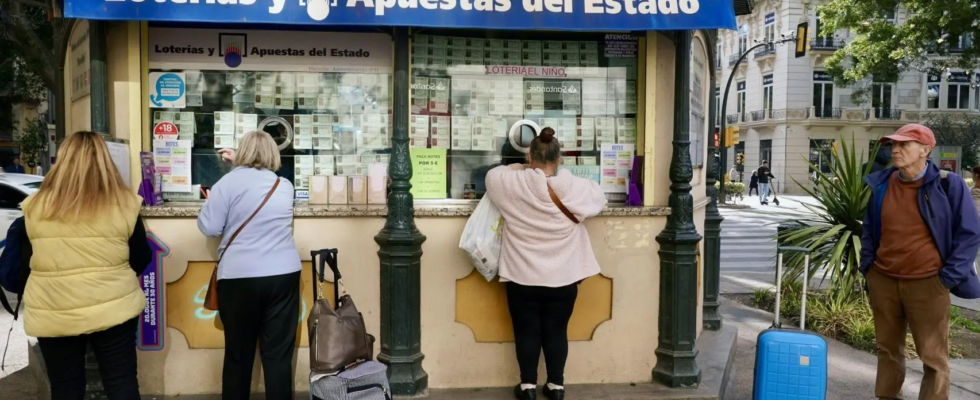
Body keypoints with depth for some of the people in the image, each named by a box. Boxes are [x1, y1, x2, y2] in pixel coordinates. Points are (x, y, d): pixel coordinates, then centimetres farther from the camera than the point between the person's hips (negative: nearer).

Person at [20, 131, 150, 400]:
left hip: (52, 314, 2)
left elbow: (26, 261, 8)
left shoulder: (35, 206, -4)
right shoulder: (124, 204, -8)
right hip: (113, 308, -1)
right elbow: (141, 259, 0)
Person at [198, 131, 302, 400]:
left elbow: (208, 228, -2)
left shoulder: (229, 182, -4)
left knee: (238, 354, 11)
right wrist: (238, 165, 32)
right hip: (284, 276, 3)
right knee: (278, 354, 5)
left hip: (239, 278, -2)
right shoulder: (284, 186, 10)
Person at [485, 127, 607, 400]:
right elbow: (599, 198, 11)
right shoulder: (575, 188, -10)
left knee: (526, 331, 12)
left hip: (522, 277, -1)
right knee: (556, 331, 14)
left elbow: (492, 175, 9)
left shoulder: (513, 184, -12)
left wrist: (522, 169, 17)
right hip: (562, 278, 1)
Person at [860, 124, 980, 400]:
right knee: (887, 349, 15)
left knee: (934, 356, 3)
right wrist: (867, 264, 8)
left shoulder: (948, 185, -8)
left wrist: (949, 277, -9)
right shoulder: (881, 185, 4)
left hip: (927, 284, -4)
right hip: (882, 280, 4)